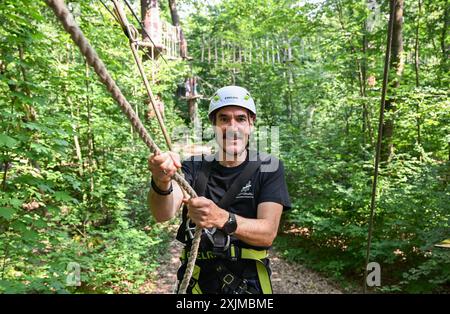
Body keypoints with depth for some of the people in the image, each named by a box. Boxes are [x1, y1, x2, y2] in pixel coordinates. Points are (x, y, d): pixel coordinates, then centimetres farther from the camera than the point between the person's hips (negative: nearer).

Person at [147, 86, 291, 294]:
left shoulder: (269, 168, -8)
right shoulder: (194, 166, -5)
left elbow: (268, 233, -20)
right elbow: (164, 213, -22)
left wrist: (221, 218, -37)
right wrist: (161, 184, -44)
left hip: (249, 284, -1)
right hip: (196, 282, 1)